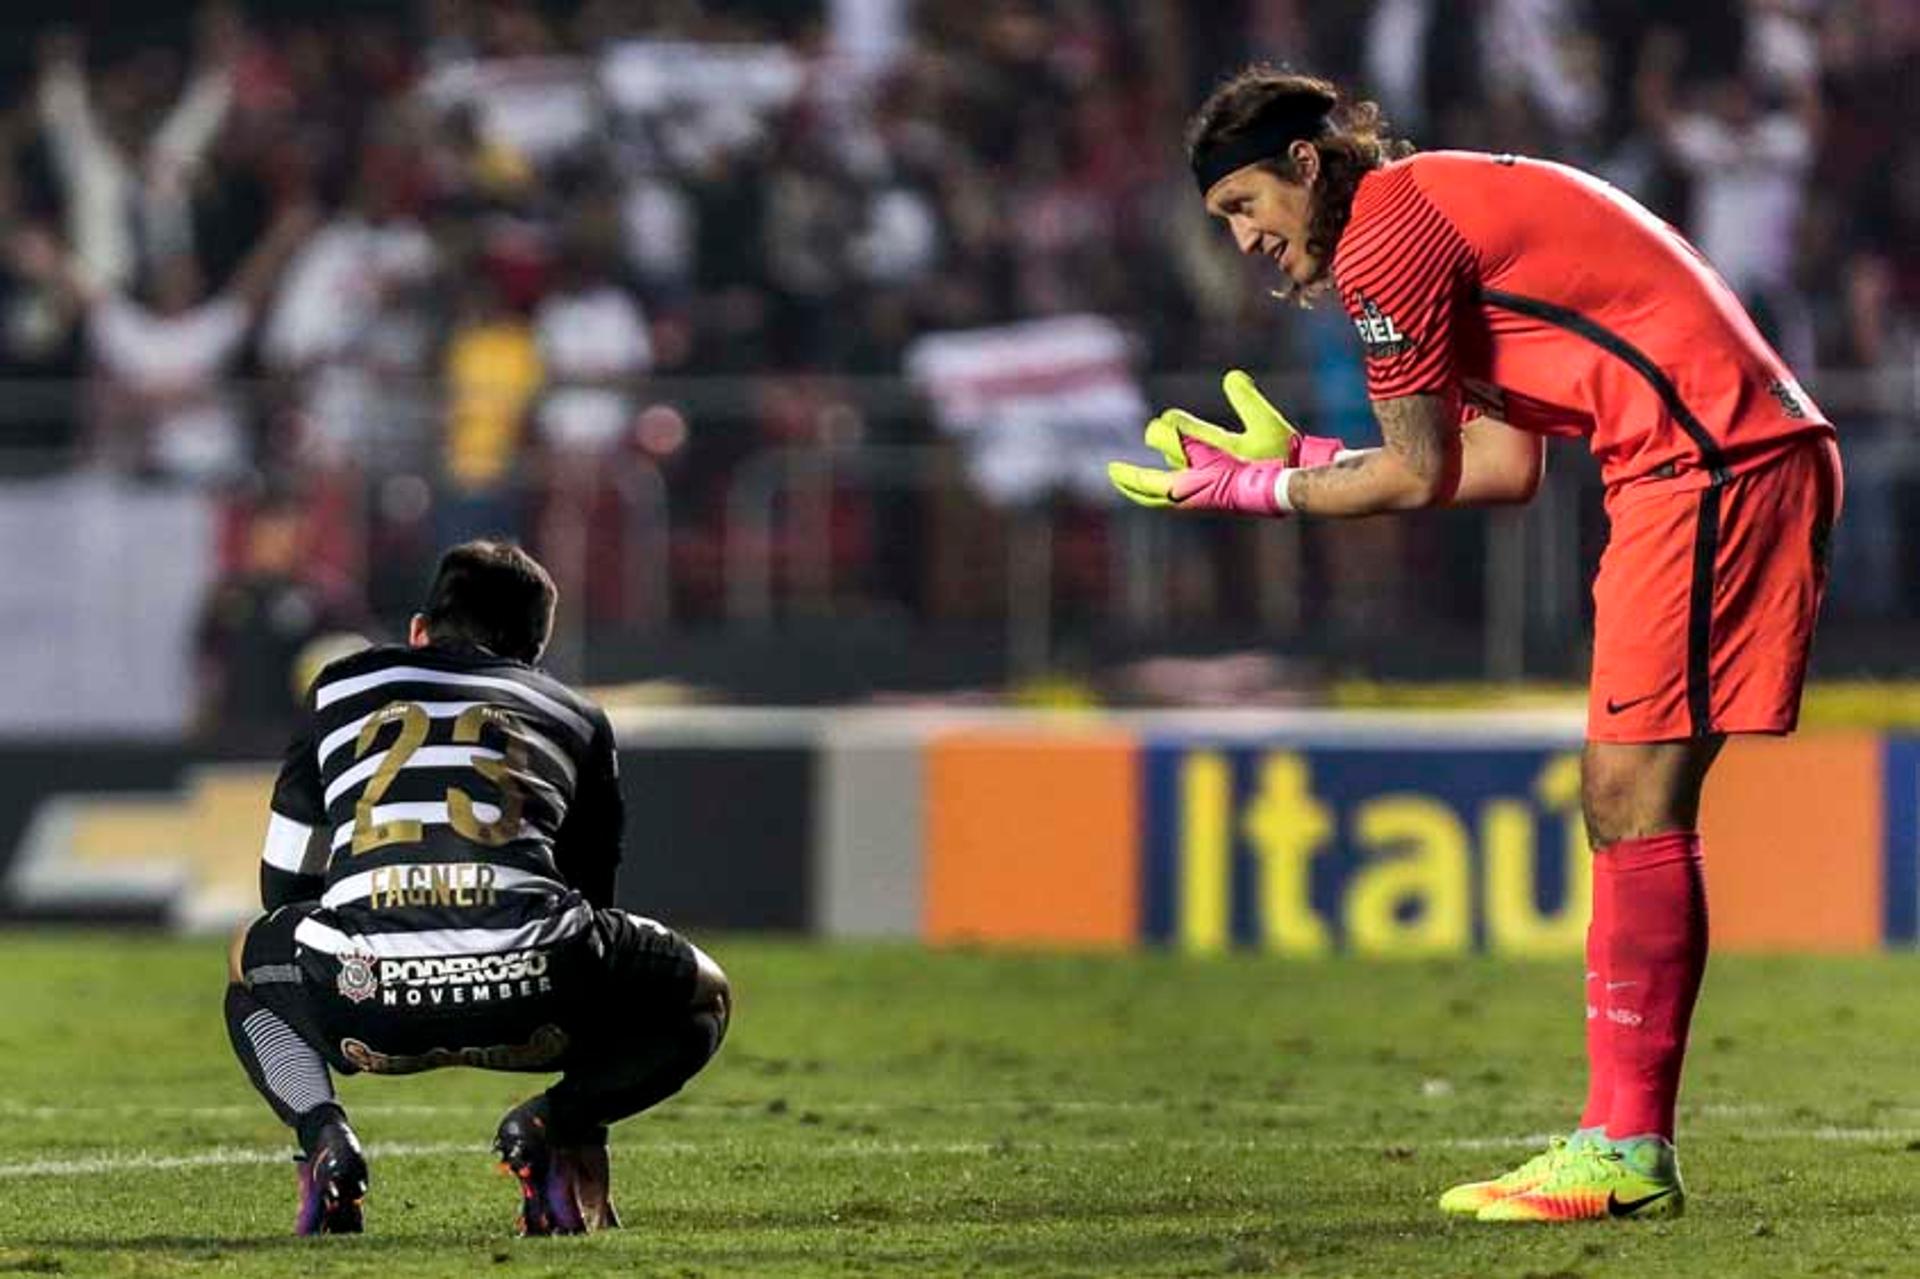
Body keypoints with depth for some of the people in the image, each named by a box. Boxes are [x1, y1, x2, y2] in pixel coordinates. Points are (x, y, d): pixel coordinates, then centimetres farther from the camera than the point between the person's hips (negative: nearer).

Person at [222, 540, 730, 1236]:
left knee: (252, 958, 38)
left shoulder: (342, 687, 31)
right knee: (702, 997, 29)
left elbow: (284, 889, 35)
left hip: (362, 993, 1)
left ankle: (325, 1139, 9)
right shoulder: (576, 716, 30)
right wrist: (585, 1135, 44)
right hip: (525, 987, -1)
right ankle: (546, 1125, 2)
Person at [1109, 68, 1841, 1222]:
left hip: (1711, 465, -10)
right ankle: (1625, 1137, 8)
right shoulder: (1447, 208, 25)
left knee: (1637, 802, -11)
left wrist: (1260, 490, 8)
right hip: (1761, 455, 10)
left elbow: (1417, 476, -5)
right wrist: (1299, 456, 21)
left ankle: (1629, 1152, -13)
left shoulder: (1386, 235, -7)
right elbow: (1503, 465, 20)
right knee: (1624, 803, 9)